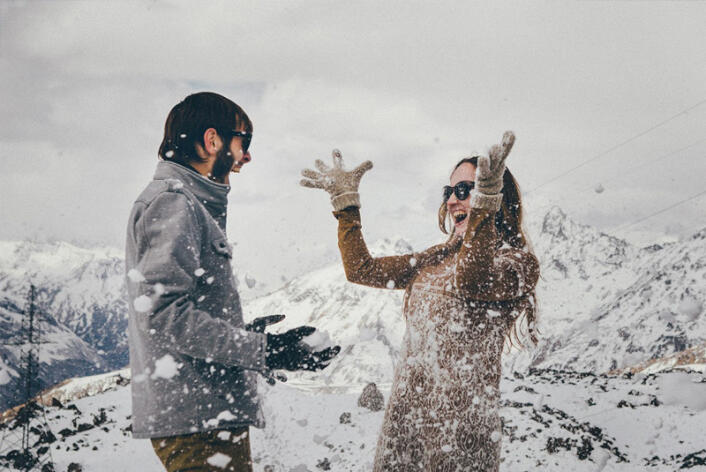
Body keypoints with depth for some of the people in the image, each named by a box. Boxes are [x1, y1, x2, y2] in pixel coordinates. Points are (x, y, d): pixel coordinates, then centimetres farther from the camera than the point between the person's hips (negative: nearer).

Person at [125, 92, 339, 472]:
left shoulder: (195, 207, 22)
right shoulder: (171, 202, -10)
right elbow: (162, 313, -21)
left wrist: (247, 335, 23)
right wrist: (259, 350, -19)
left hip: (210, 416, 10)